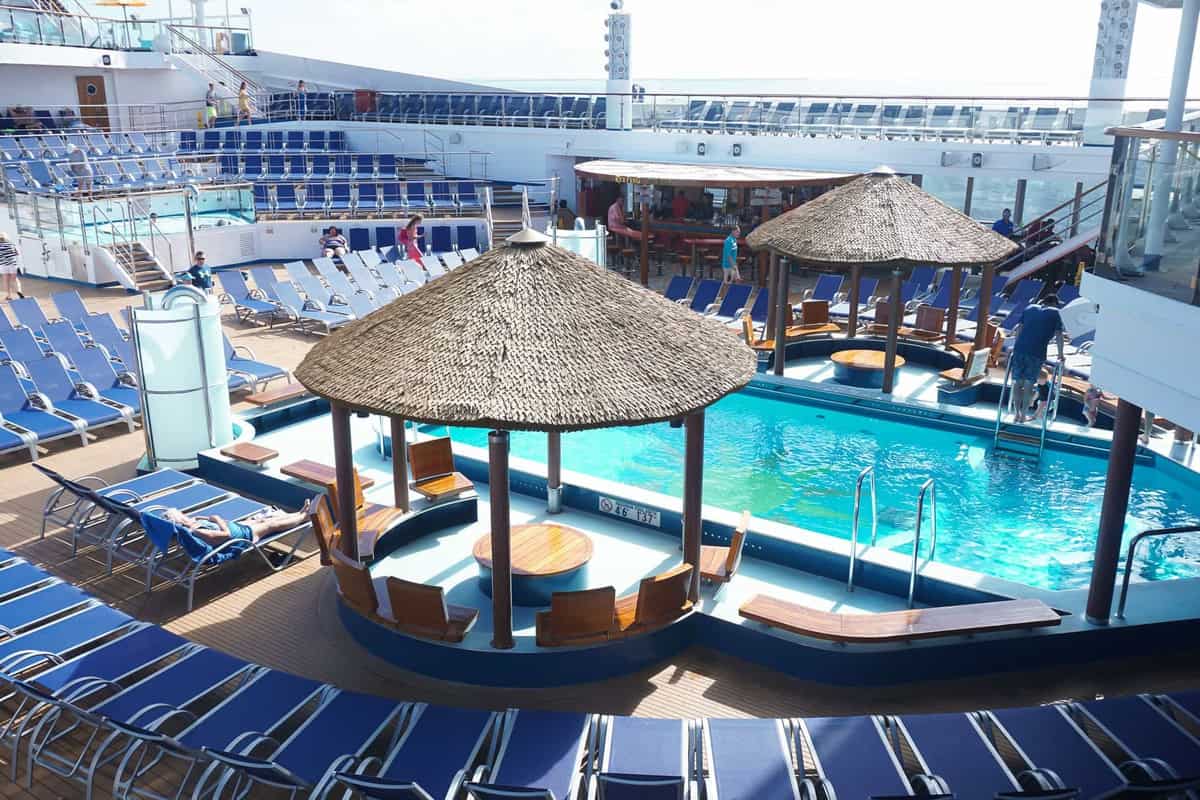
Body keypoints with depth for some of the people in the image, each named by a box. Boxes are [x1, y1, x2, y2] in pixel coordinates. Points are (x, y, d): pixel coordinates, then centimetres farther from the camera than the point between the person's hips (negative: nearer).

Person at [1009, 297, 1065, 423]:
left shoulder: (1030, 308, 20)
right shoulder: (1055, 313, 9)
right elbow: (1059, 334, 6)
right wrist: (1060, 355, 12)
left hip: (1019, 349, 3)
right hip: (1037, 353, -3)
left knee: (1017, 382, 8)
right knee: (1029, 384, 4)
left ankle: (1017, 413, 11)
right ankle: (1024, 415, 7)